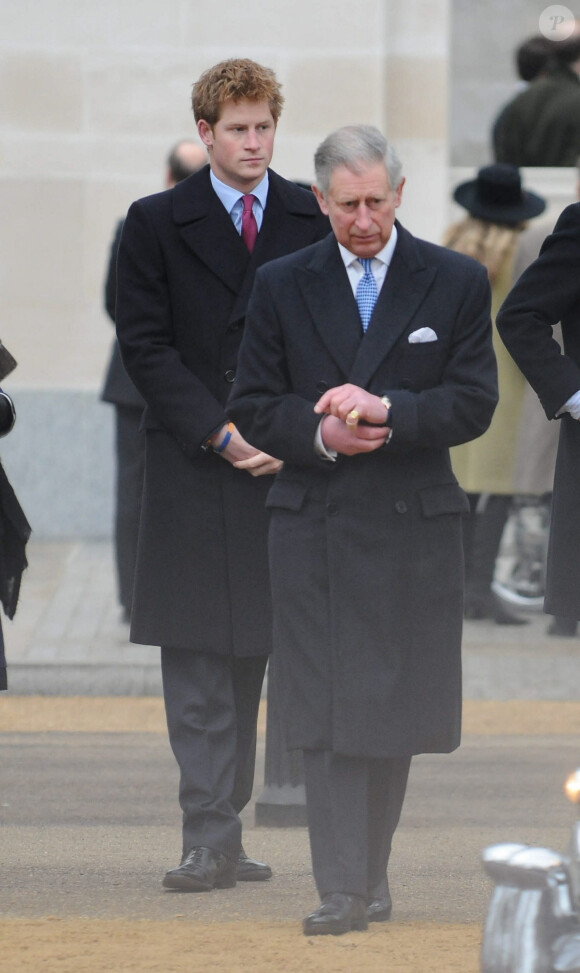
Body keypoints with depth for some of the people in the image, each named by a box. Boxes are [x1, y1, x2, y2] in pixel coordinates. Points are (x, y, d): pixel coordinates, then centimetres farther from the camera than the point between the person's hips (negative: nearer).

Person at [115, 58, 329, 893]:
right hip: (191, 472, -1)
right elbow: (145, 346, -1)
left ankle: (221, 829, 9)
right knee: (197, 660, -4)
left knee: (255, 651, 3)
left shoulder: (314, 222, 8)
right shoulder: (157, 224, 4)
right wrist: (220, 434, -10)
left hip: (288, 470, 1)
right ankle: (211, 842, -5)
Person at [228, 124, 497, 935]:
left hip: (414, 525, 0)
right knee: (327, 708, -5)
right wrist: (320, 435, -13)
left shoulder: (456, 283, 3)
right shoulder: (282, 286, 6)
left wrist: (385, 410, -17)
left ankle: (371, 872, 20)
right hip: (313, 525, 0)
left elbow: (474, 403, -3)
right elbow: (253, 409, 6)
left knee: (394, 706, 6)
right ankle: (343, 891, -6)